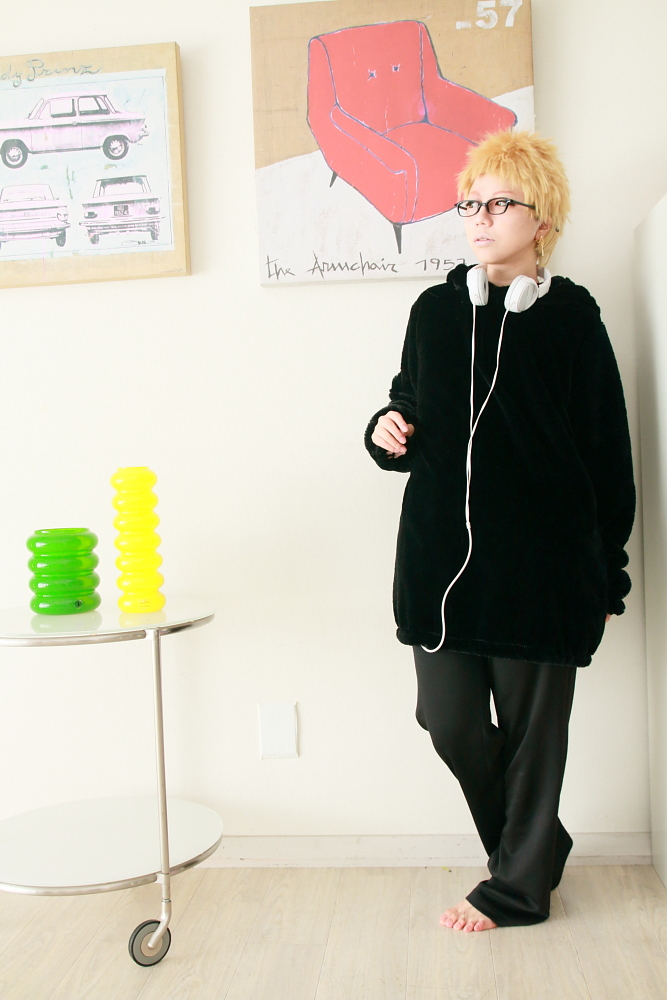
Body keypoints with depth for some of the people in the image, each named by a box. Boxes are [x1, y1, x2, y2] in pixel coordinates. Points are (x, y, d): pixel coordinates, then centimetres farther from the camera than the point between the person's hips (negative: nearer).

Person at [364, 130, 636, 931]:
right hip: (442, 556, 4)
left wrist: (608, 573, 0)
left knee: (531, 727, 6)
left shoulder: (571, 317, -2)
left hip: (541, 558, -3)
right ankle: (537, 847, 32)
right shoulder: (435, 311, 8)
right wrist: (389, 432, -4)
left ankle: (518, 884, 27)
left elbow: (607, 450, 0)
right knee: (450, 722, 5)